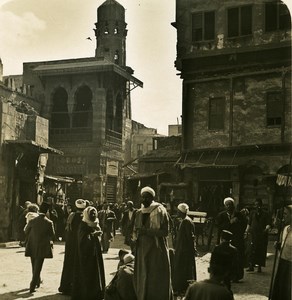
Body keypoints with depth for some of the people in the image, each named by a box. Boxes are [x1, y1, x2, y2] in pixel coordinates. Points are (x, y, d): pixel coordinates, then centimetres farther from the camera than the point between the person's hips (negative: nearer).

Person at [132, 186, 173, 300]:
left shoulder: (160, 211, -5)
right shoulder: (139, 213, 11)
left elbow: (165, 231, -10)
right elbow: (135, 232, 19)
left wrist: (147, 231, -19)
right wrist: (136, 234, -4)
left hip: (157, 249, -5)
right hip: (142, 250, 5)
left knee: (157, 280, -3)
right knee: (142, 279, 5)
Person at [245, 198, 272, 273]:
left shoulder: (265, 214, 2)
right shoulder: (253, 213, 12)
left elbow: (269, 224, -5)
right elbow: (249, 224, 14)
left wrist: (266, 229, -24)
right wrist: (247, 231, 4)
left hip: (262, 235, -2)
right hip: (254, 234, 2)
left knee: (261, 251, 3)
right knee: (253, 250, -5)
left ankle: (259, 267, 12)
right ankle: (251, 266, -4)